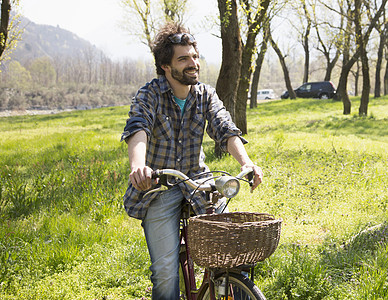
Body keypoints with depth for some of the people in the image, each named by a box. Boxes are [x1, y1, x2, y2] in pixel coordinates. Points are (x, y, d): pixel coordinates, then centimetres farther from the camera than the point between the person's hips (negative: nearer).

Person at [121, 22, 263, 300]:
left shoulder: (206, 95, 2)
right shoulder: (150, 95, -10)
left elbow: (225, 130, -11)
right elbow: (137, 129, -28)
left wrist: (246, 162, -31)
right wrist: (138, 165, -50)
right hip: (158, 188, -3)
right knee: (166, 271, -9)